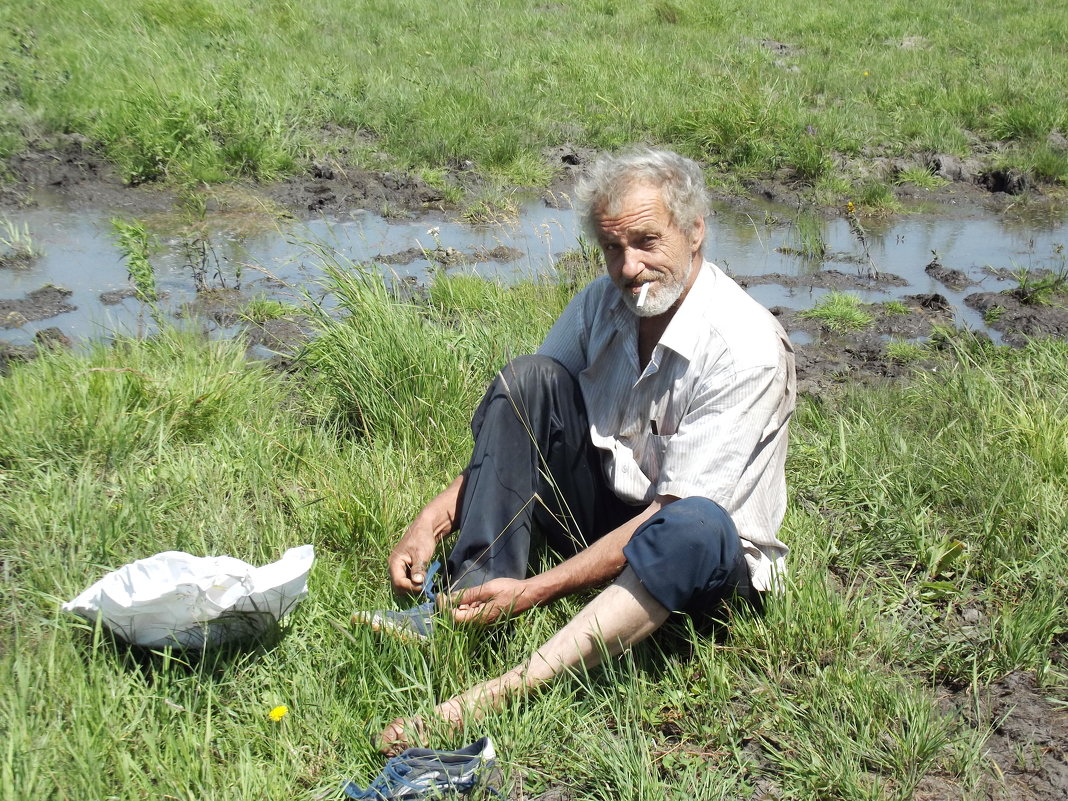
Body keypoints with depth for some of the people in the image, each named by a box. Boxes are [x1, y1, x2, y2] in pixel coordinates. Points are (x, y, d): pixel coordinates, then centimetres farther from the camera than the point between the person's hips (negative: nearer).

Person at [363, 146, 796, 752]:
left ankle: (496, 695, -47)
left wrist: (537, 590, -30)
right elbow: (515, 427, 3)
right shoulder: (604, 303, -3)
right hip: (604, 513, 6)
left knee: (695, 528, -42)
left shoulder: (747, 350, -22)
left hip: (712, 561, -5)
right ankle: (473, 592, -25)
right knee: (526, 377, -14)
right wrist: (434, 521, -11)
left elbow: (672, 515, -26)